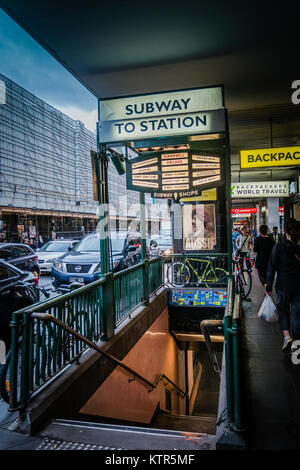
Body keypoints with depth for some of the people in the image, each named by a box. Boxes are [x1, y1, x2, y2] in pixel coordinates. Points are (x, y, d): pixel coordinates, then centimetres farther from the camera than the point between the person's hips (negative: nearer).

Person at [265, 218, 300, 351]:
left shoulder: (278, 246, -7)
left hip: (283, 285, -1)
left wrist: (269, 285, 0)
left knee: (283, 310, 13)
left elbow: (272, 267, -6)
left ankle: (286, 335, -4)